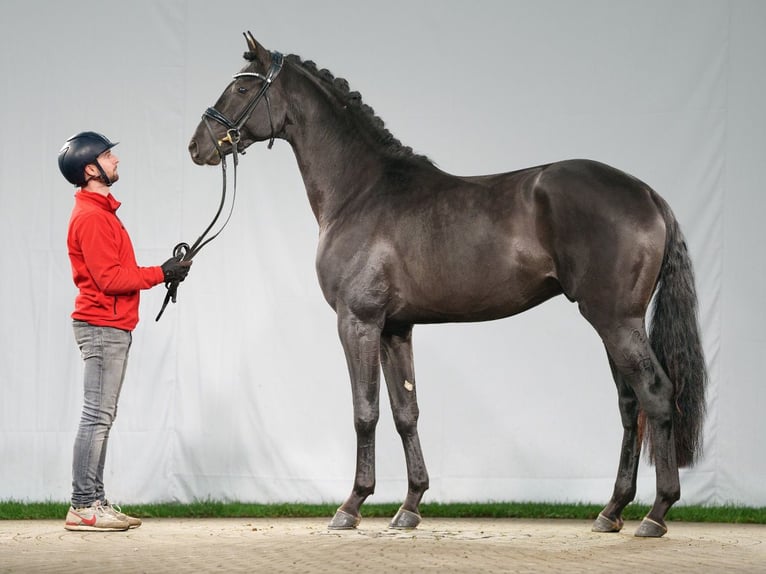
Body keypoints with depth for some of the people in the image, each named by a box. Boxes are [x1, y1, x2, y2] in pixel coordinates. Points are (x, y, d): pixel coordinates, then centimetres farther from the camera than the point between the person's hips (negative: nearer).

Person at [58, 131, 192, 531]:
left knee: (101, 417, 10)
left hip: (111, 328, 10)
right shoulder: (91, 217, -14)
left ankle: (95, 502, 13)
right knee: (97, 416, -9)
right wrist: (160, 274, -13)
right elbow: (110, 279, -19)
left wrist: (162, 272, 9)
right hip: (103, 327, -10)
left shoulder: (100, 212, 18)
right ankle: (83, 507, -9)